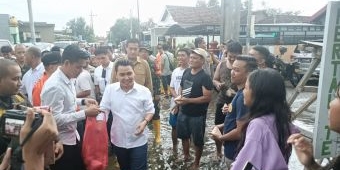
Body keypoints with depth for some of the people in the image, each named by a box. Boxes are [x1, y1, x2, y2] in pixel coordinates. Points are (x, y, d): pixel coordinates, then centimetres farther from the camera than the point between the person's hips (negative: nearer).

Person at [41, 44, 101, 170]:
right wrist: (85, 113, -26)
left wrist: (83, 101, 2)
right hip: (60, 142, -9)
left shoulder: (68, 79, 2)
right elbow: (55, 119, -27)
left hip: (72, 136, 9)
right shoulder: (54, 86, -26)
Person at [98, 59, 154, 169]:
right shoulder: (110, 89, -6)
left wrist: (145, 122, -20)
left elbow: (150, 111, -2)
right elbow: (103, 109, -2)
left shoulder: (144, 91, -10)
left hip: (138, 141, -2)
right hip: (118, 140, 2)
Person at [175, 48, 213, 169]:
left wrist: (188, 100, -26)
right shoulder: (186, 72, 2)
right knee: (184, 136, 23)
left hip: (197, 115, -6)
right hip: (183, 112, 6)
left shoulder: (205, 77, -19)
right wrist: (180, 97, -6)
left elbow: (207, 97, -23)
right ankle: (186, 156, 47)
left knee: (198, 140, 12)